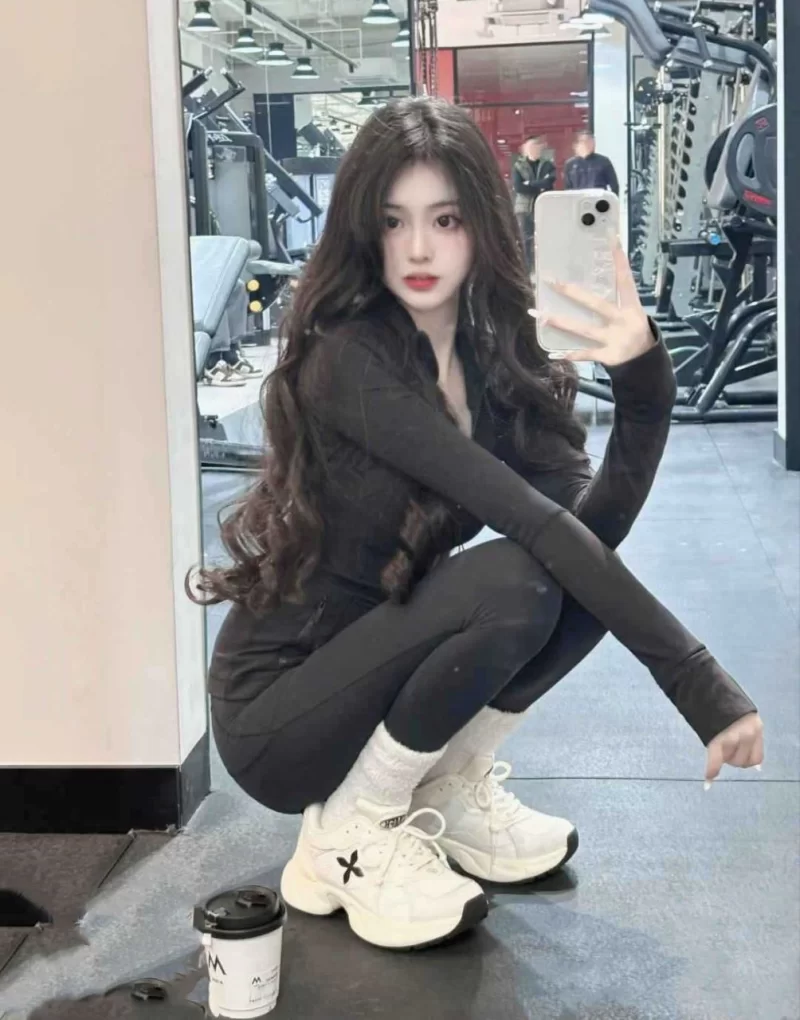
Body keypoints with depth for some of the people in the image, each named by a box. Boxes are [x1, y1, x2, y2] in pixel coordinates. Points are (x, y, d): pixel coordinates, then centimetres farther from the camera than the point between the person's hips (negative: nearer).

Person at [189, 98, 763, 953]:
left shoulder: (494, 352, -1)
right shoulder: (348, 360, -23)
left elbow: (592, 522, -12)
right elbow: (537, 525, -31)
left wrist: (644, 384, -27)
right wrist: (702, 685, -32)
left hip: (373, 674, 7)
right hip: (276, 714, -7)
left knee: (595, 573, -11)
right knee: (512, 581, -29)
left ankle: (451, 792, 6)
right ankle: (352, 834, -9)